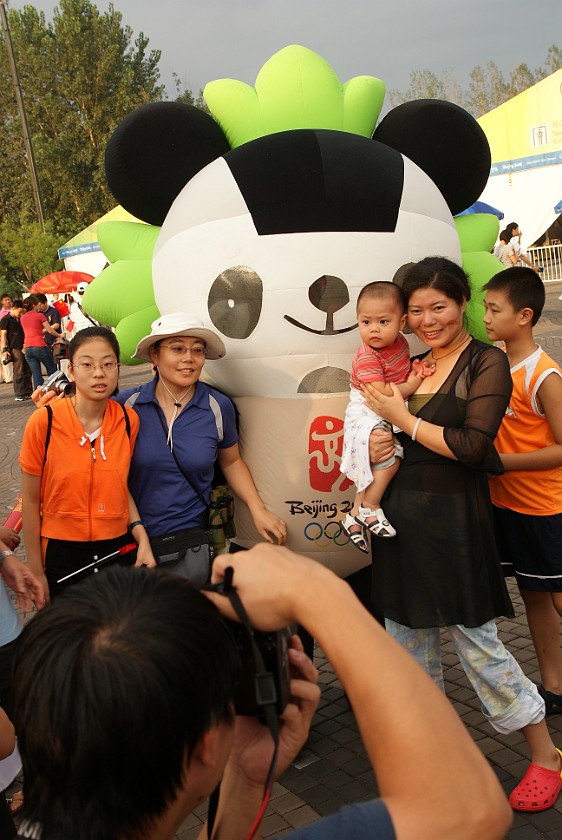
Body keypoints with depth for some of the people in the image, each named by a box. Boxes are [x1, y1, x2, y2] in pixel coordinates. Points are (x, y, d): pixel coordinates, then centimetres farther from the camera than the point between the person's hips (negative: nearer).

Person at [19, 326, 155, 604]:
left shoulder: (128, 420, -6)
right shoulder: (44, 421, -14)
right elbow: (31, 501, -7)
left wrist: (142, 538, -5)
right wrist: (36, 572, -3)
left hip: (118, 549, 2)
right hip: (62, 553, -2)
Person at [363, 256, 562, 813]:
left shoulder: (486, 362, -8)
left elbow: (471, 447, -18)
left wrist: (403, 419, -11)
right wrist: (378, 447, -1)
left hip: (454, 520, -7)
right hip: (401, 513, 7)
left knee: (476, 642, 1)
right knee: (408, 641, 15)